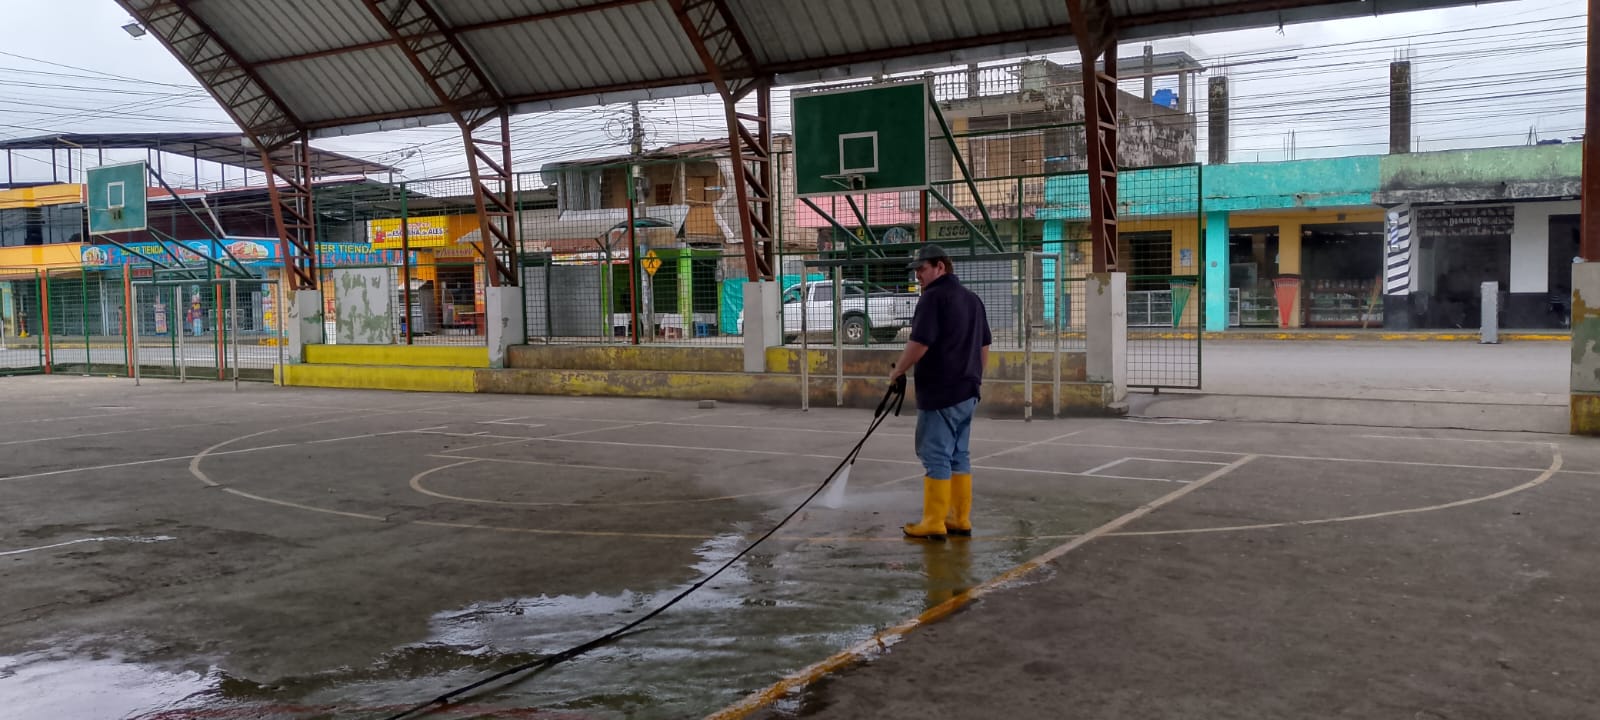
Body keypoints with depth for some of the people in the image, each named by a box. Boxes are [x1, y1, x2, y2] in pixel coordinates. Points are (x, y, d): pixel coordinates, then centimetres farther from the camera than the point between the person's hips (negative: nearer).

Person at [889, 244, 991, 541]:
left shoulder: (934, 296, -13)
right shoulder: (973, 298, 15)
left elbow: (919, 344, -20)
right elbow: (984, 347, 20)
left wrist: (897, 371, -7)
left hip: (940, 393, -9)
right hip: (967, 392, 9)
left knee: (936, 457, -4)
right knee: (959, 455, 13)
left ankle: (934, 524, -1)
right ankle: (961, 520, 15)